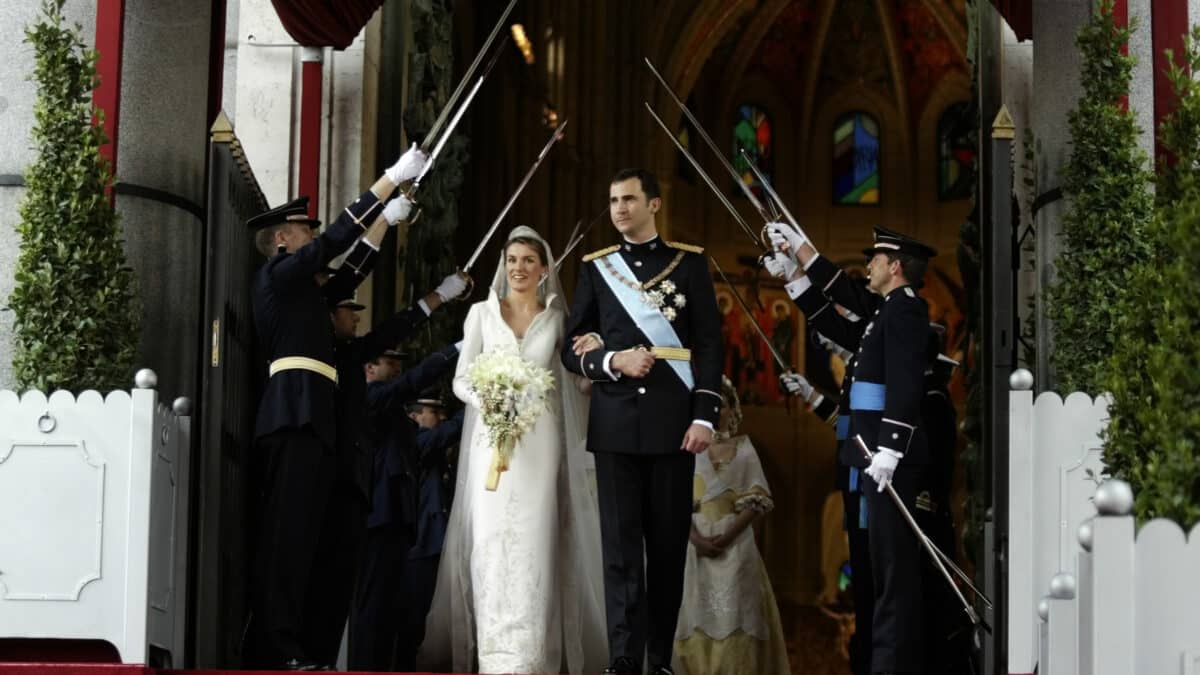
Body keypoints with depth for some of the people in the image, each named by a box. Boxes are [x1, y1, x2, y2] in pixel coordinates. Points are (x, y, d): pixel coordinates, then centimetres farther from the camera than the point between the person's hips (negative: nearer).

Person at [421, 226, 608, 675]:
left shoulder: (556, 319, 10)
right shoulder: (481, 313, 9)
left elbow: (572, 381, 9)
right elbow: (461, 379, 6)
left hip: (540, 440, 0)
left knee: (533, 540, -6)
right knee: (491, 538, -7)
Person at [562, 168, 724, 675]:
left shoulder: (689, 263, 5)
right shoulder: (595, 268, 10)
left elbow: (709, 344, 1)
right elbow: (573, 350, 9)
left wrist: (704, 416, -7)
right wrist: (611, 361, -11)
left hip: (672, 424, -1)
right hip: (616, 425, 1)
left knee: (669, 545, 4)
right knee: (621, 546, -3)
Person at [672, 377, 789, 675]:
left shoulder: (744, 448, 5)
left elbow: (758, 501, -1)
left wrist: (727, 536, -12)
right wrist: (696, 539, -13)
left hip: (736, 545, -1)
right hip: (698, 545, 1)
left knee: (734, 615, -6)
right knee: (700, 615, -2)